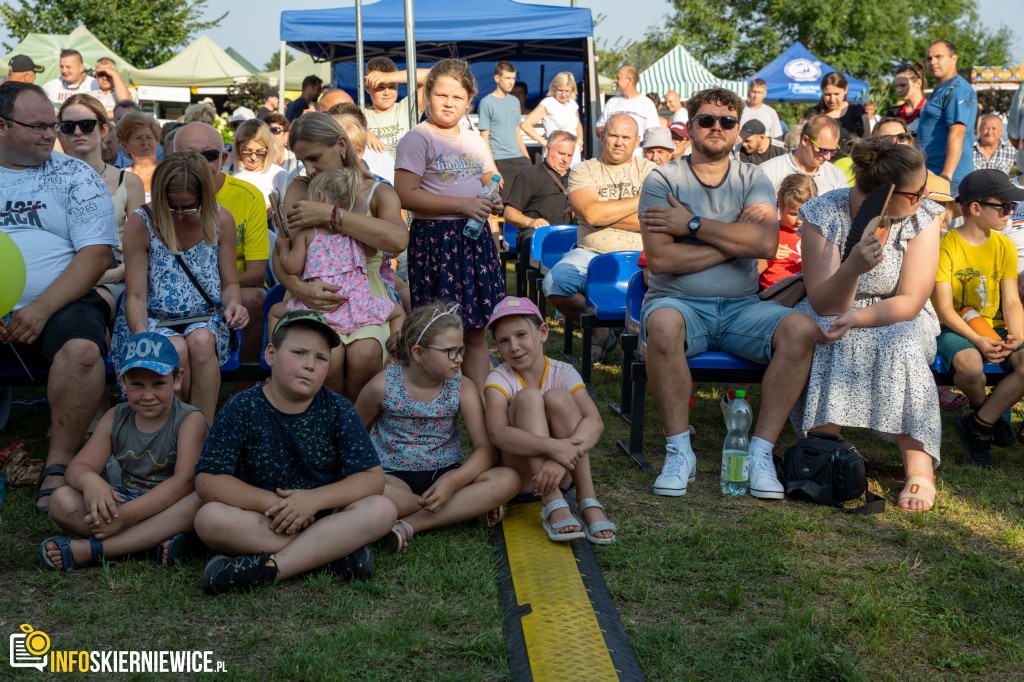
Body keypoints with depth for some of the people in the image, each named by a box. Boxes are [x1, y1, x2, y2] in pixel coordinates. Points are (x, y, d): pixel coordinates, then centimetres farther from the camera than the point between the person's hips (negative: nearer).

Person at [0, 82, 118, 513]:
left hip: (59, 304, -1)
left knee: (81, 347, -33)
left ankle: (59, 466, -19)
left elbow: (96, 255, -2)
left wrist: (41, 309, -14)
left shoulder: (74, 175, 8)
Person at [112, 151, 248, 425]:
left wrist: (233, 304, -16)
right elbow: (136, 295, -8)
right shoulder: (141, 223, -9)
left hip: (204, 321, 1)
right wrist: (141, 336, -28)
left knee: (201, 340, -34)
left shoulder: (220, 220, -1)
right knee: (176, 348, -34)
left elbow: (229, 283, 9)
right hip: (153, 320, -1)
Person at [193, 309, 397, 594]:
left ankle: (269, 567, -30)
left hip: (325, 518, 1)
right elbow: (208, 482, -11)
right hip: (260, 524, -1)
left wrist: (315, 499, -21)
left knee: (382, 509, -25)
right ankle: (336, 552, -26)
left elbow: (373, 477, -6)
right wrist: (273, 503, -21)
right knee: (209, 518, -29)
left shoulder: (338, 410, 0)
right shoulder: (241, 409, -4)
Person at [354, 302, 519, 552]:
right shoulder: (383, 386, -7)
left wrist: (452, 482, -26)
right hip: (395, 476, -2)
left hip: (445, 473, 2)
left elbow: (487, 448, -9)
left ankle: (409, 524, -29)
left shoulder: (462, 388, -3)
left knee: (508, 480, -25)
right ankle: (467, 507, -22)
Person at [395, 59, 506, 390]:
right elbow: (405, 194, -15)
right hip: (435, 241, -6)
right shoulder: (418, 139, -5)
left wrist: (492, 202, 5)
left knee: (477, 331, 8)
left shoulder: (475, 140, 16)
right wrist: (463, 204, -17)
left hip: (474, 239, 6)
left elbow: (490, 183, 30)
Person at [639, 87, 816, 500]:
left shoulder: (753, 180, 11)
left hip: (741, 307, 3)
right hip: (680, 302, -2)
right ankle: (679, 450, -23)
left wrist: (692, 223, -9)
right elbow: (659, 260, -11)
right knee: (663, 324, -38)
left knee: (801, 328, -26)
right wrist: (734, 239, -8)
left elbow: (766, 244, -10)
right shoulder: (663, 180, 3)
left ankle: (760, 452, -19)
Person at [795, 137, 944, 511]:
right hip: (835, 318, -1)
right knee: (831, 344, -35)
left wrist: (854, 318, -31)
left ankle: (920, 469, -33)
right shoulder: (823, 214, -16)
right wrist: (852, 268, -39)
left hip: (897, 322, 1)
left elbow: (910, 302, -14)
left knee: (902, 344, -33)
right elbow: (825, 305, -18)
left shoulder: (924, 218, -10)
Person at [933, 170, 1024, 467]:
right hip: (955, 328, -4)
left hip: (995, 328, 5)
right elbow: (944, 308, -14)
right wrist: (978, 341, -26)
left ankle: (976, 425, -11)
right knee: (969, 365, -37)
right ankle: (990, 415, -2)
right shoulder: (947, 246, -10)